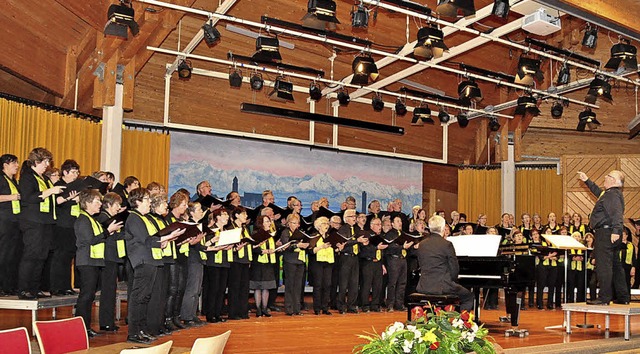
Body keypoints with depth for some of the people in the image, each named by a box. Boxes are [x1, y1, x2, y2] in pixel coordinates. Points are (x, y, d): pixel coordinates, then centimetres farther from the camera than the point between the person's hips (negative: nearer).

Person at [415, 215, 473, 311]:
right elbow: (454, 270, -8)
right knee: (469, 297, 16)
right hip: (442, 286, -6)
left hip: (423, 287, 6)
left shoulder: (422, 244, 5)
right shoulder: (447, 244, -11)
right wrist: (452, 280, 12)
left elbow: (421, 265, 11)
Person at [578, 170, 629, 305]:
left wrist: (616, 231, -38)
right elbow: (598, 192, 41)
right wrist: (587, 181, 45)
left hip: (605, 233, -11)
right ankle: (623, 297, 22)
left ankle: (604, 298, -10)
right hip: (607, 234, 11)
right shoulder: (608, 193, 18)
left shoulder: (613, 195, -14)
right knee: (615, 265, 15)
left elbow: (617, 213, -28)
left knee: (603, 265, -10)